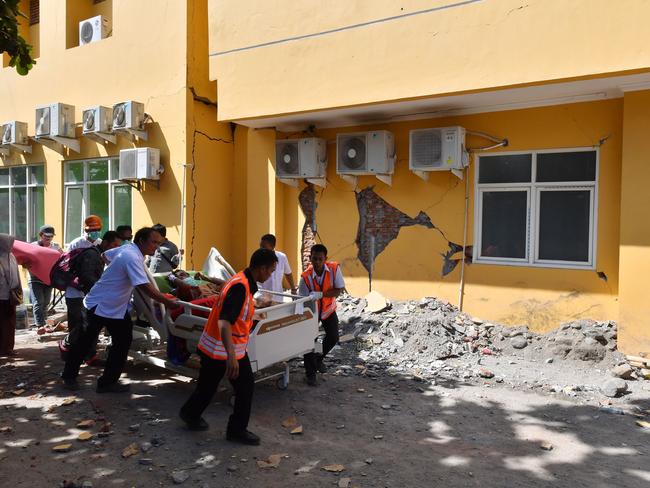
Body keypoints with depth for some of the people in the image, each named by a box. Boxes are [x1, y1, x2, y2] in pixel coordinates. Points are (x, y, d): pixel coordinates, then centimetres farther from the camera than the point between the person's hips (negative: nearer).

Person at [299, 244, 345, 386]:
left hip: (329, 309, 2)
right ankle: (310, 373, 14)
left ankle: (319, 358, 35)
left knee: (333, 338, 5)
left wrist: (320, 294, -36)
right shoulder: (306, 277, -27)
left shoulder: (334, 269, -24)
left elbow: (339, 290, -24)